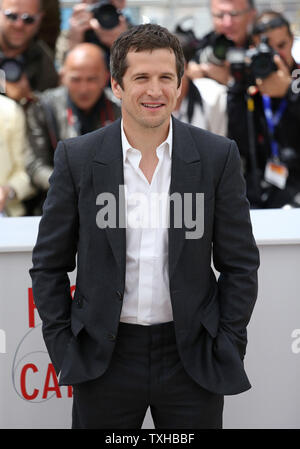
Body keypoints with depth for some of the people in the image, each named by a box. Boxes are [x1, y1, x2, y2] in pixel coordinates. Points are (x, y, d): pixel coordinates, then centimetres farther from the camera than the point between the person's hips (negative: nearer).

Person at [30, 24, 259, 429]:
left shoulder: (218, 156, -2)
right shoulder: (77, 158, -2)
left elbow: (240, 264, 3)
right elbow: (49, 265, 4)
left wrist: (228, 349, -1)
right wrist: (63, 350, -1)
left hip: (192, 358, 0)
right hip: (105, 358, 0)